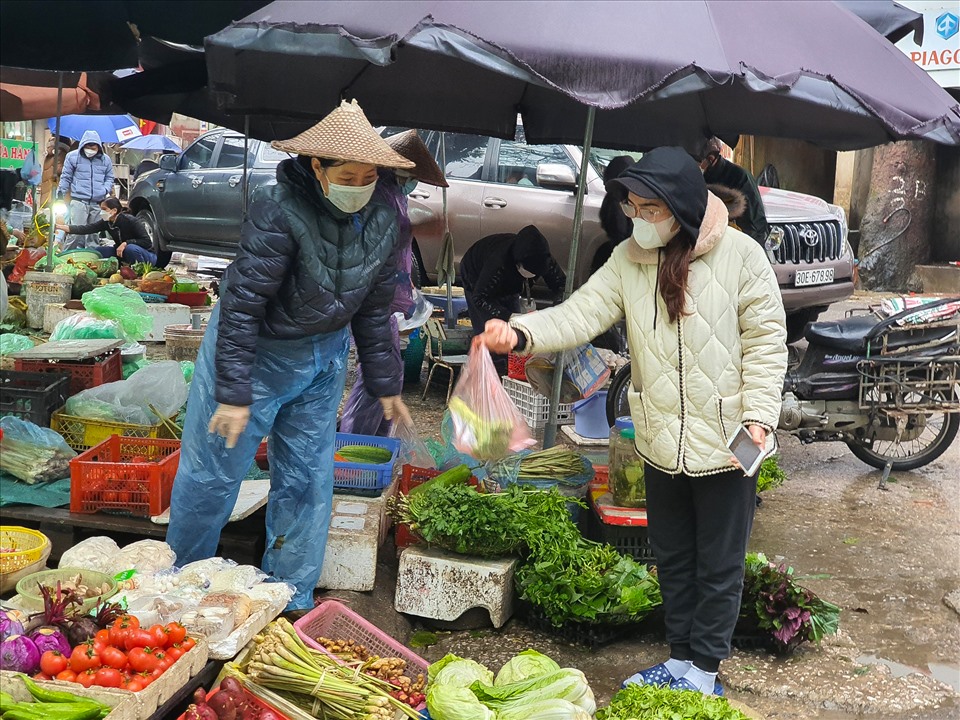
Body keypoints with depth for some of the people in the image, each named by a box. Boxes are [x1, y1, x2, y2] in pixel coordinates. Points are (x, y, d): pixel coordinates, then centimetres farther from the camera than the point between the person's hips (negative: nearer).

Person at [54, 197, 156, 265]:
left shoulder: (131, 221, -21)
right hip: (121, 253, 7)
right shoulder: (106, 222, -3)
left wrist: (126, 243, -29)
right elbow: (86, 229, -10)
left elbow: (147, 242, -23)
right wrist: (60, 227, -16)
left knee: (131, 249, -38)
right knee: (93, 251, -6)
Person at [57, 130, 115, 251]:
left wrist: (106, 189, 1)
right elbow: (66, 177, 9)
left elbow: (109, 178, 20)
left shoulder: (105, 159, 11)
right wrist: (60, 193, 4)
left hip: (97, 203, 3)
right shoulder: (73, 156, 4)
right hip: (79, 201, -3)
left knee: (94, 233, 9)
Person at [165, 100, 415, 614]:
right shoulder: (280, 210, -28)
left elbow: (374, 308, 4)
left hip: (323, 358, 5)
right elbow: (242, 305, -25)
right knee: (212, 473, 5)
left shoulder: (383, 219, -8)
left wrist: (385, 384, 7)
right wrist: (233, 392, -25)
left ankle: (291, 600, 26)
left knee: (307, 479, 10)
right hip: (255, 352, -5)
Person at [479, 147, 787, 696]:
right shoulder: (629, 260, -1)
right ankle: (680, 657, 37)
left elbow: (766, 342, -9)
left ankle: (705, 668, 27)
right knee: (672, 558, 19)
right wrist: (519, 333, -28)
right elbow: (581, 315, -11)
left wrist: (758, 416, -16)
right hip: (662, 444, 5)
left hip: (727, 444, -4)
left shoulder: (739, 255, -13)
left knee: (719, 564, 9)